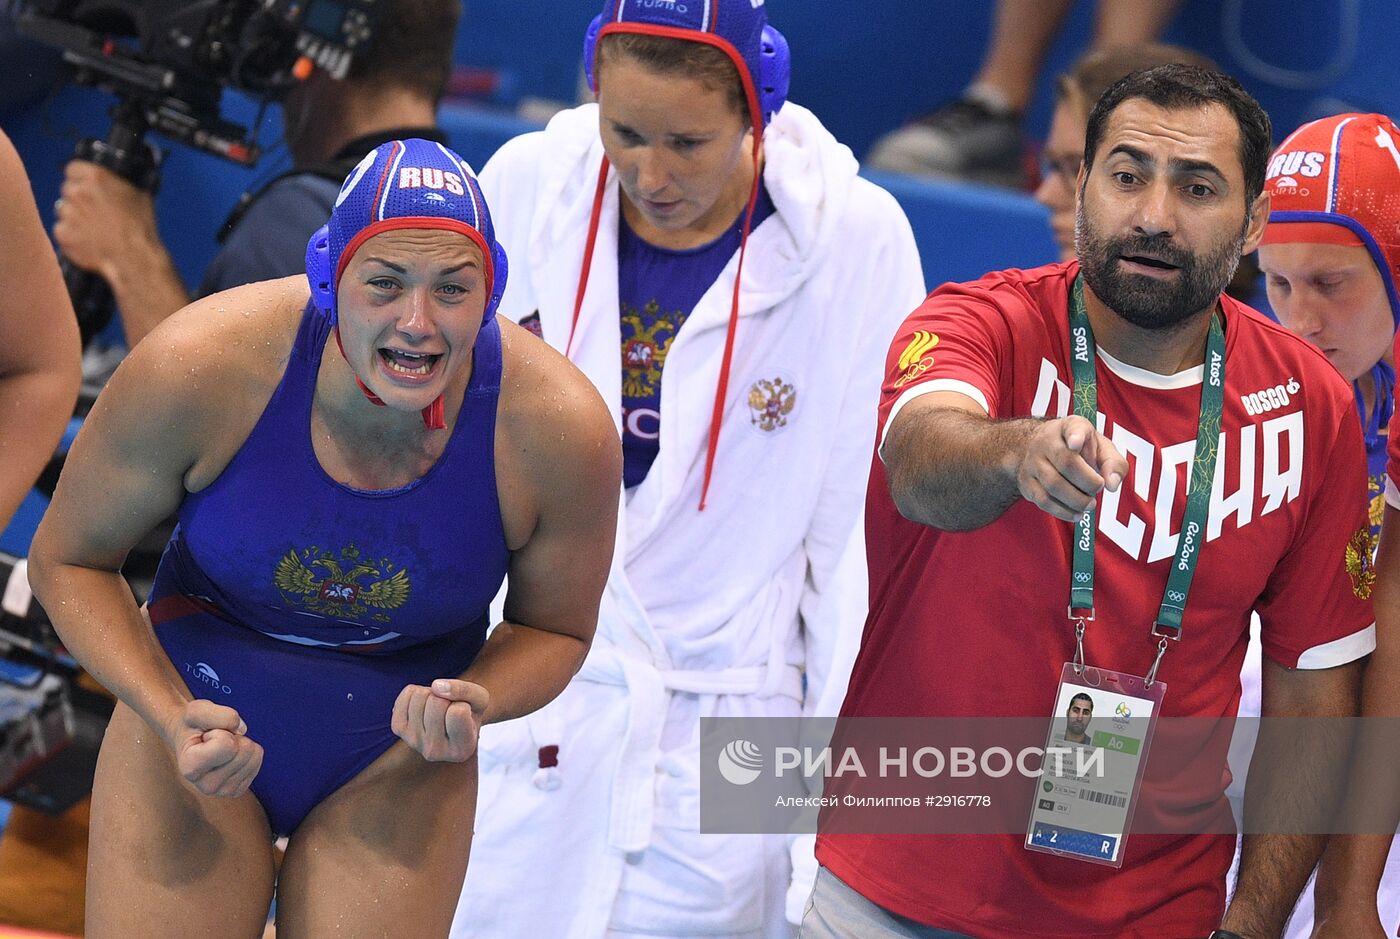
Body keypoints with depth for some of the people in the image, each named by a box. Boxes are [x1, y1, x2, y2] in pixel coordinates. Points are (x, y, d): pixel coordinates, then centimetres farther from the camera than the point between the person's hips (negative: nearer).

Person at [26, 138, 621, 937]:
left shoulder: (561, 430, -23)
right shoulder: (200, 370, -27)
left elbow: (554, 628, -2)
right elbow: (69, 558, -10)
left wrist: (474, 704, -23)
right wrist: (170, 715, -24)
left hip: (394, 762, 1)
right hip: (199, 711, 0)